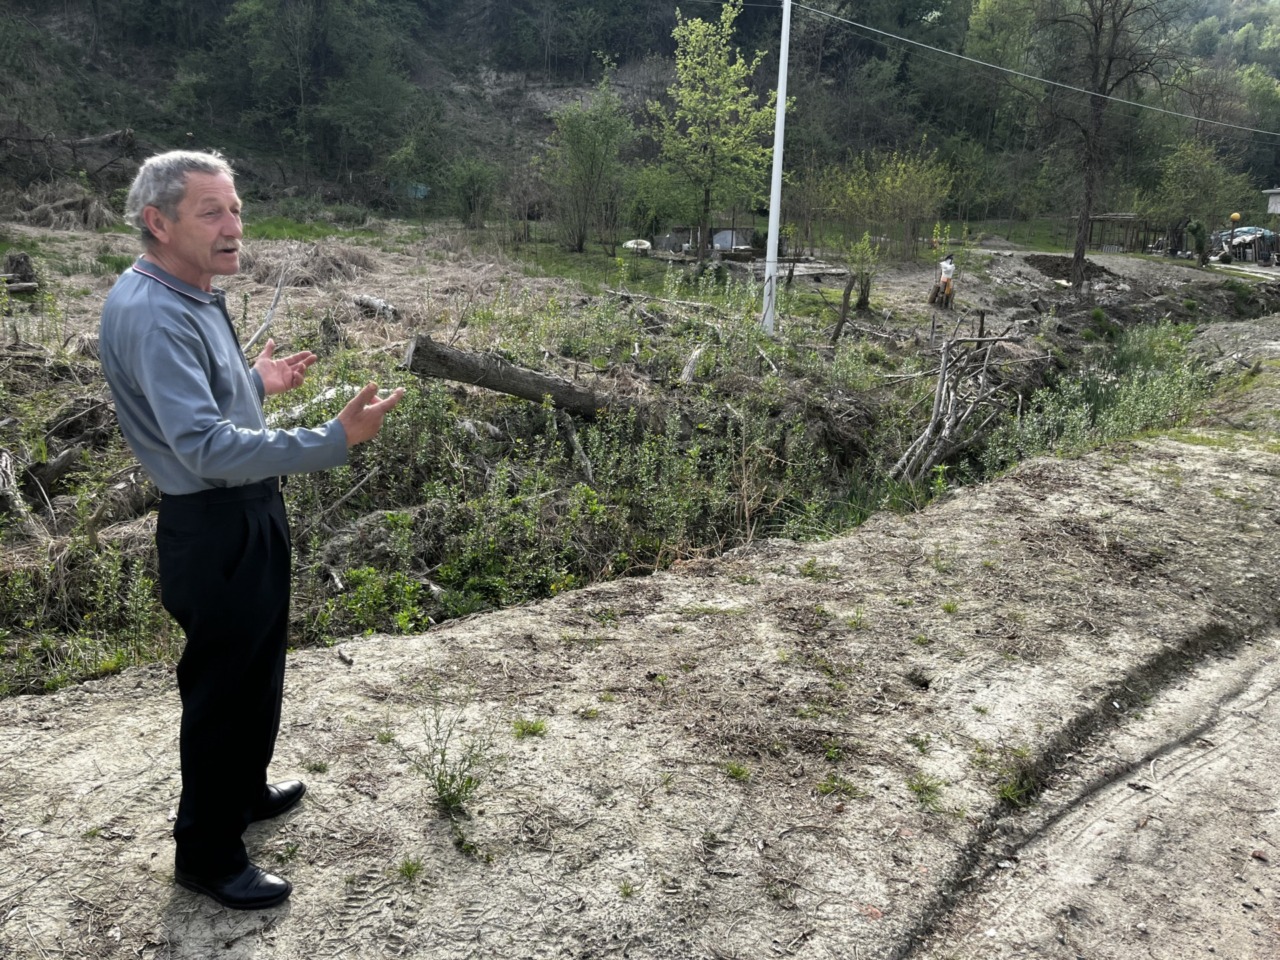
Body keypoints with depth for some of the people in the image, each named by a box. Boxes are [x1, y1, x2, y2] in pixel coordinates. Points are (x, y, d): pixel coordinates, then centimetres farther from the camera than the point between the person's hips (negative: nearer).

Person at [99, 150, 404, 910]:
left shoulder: (192, 298, 9)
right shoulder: (154, 314, -25)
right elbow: (206, 447, -35)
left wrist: (256, 382, 12)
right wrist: (335, 440, -38)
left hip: (246, 515, 10)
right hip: (216, 529, -10)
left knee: (256, 668, 25)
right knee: (226, 684, 5)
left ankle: (244, 791, 47)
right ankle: (207, 853, 25)